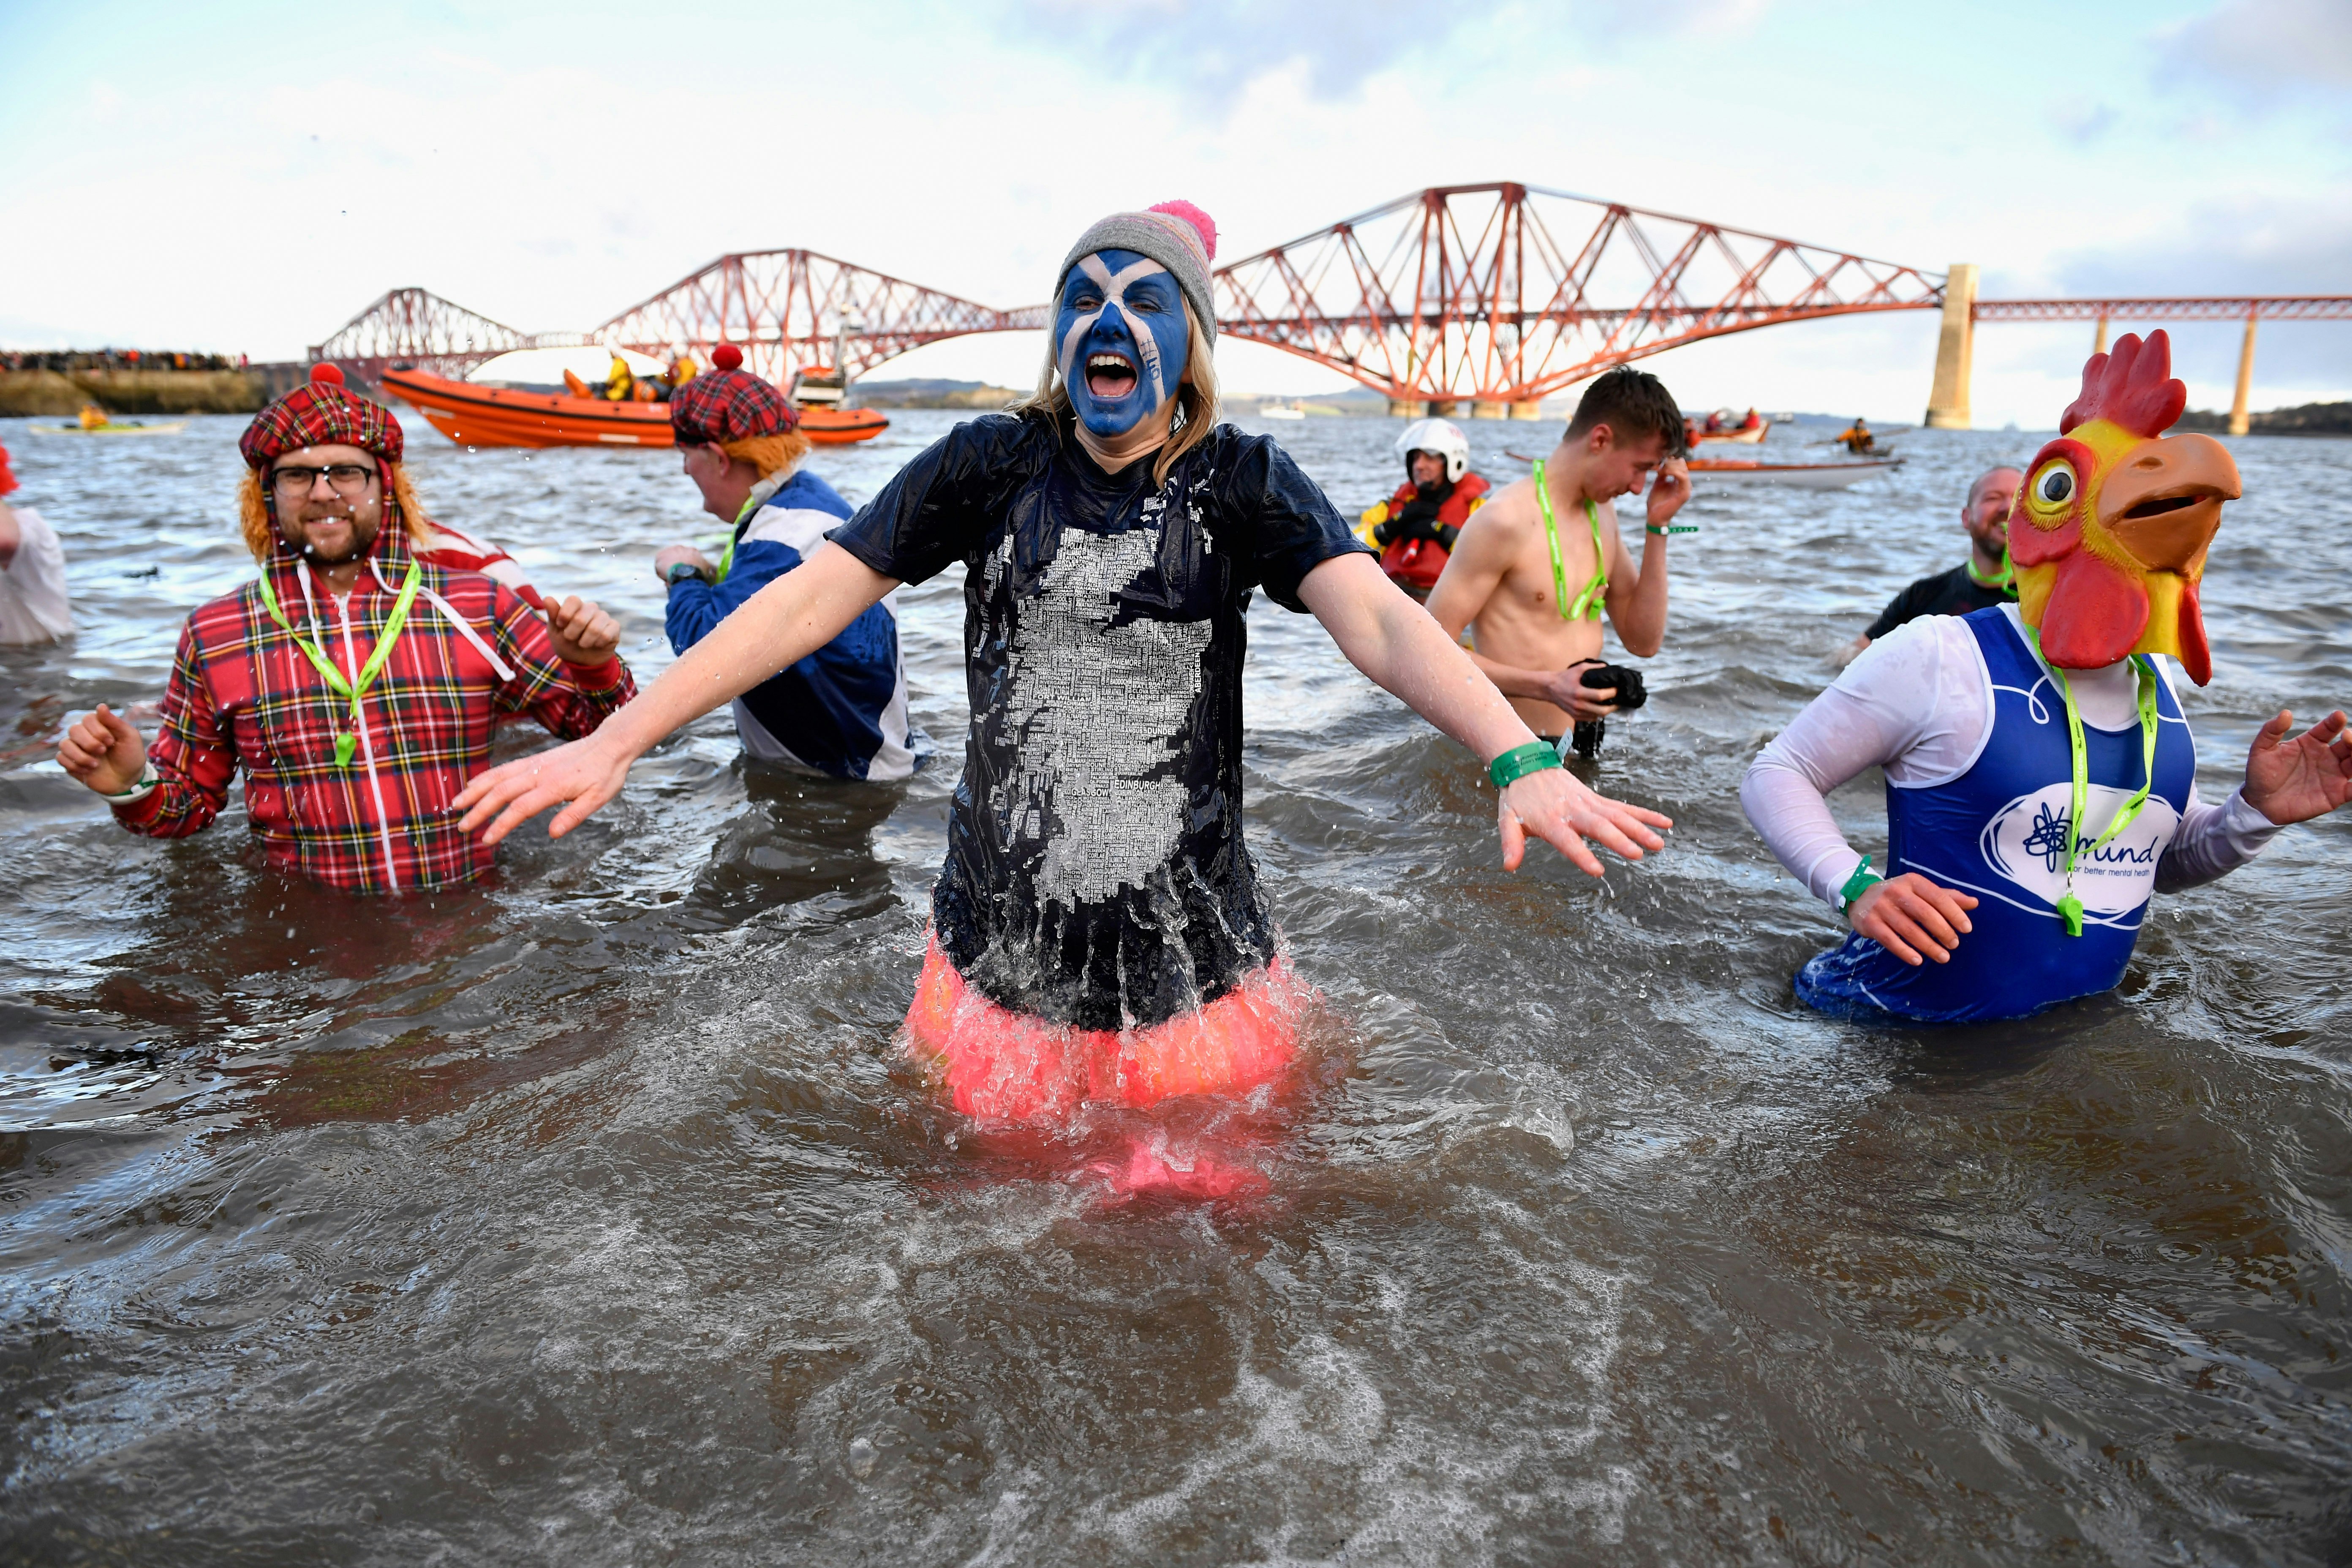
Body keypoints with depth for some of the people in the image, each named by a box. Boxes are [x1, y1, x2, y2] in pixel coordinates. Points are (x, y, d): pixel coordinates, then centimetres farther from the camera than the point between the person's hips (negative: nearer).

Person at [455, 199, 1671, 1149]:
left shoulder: (1240, 482, -5)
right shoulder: (989, 466, -2)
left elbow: (1378, 618, -19)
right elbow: (807, 601, -5)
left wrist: (1520, 759, -37)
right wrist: (616, 740, -11)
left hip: (1191, 955, -1)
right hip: (1000, 946, 2)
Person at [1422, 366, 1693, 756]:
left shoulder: (1602, 512, 11)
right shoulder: (1506, 520, -16)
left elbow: (1644, 642, 11)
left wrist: (1658, 527, 3)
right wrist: (1548, 686, -27)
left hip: (1588, 739, 7)